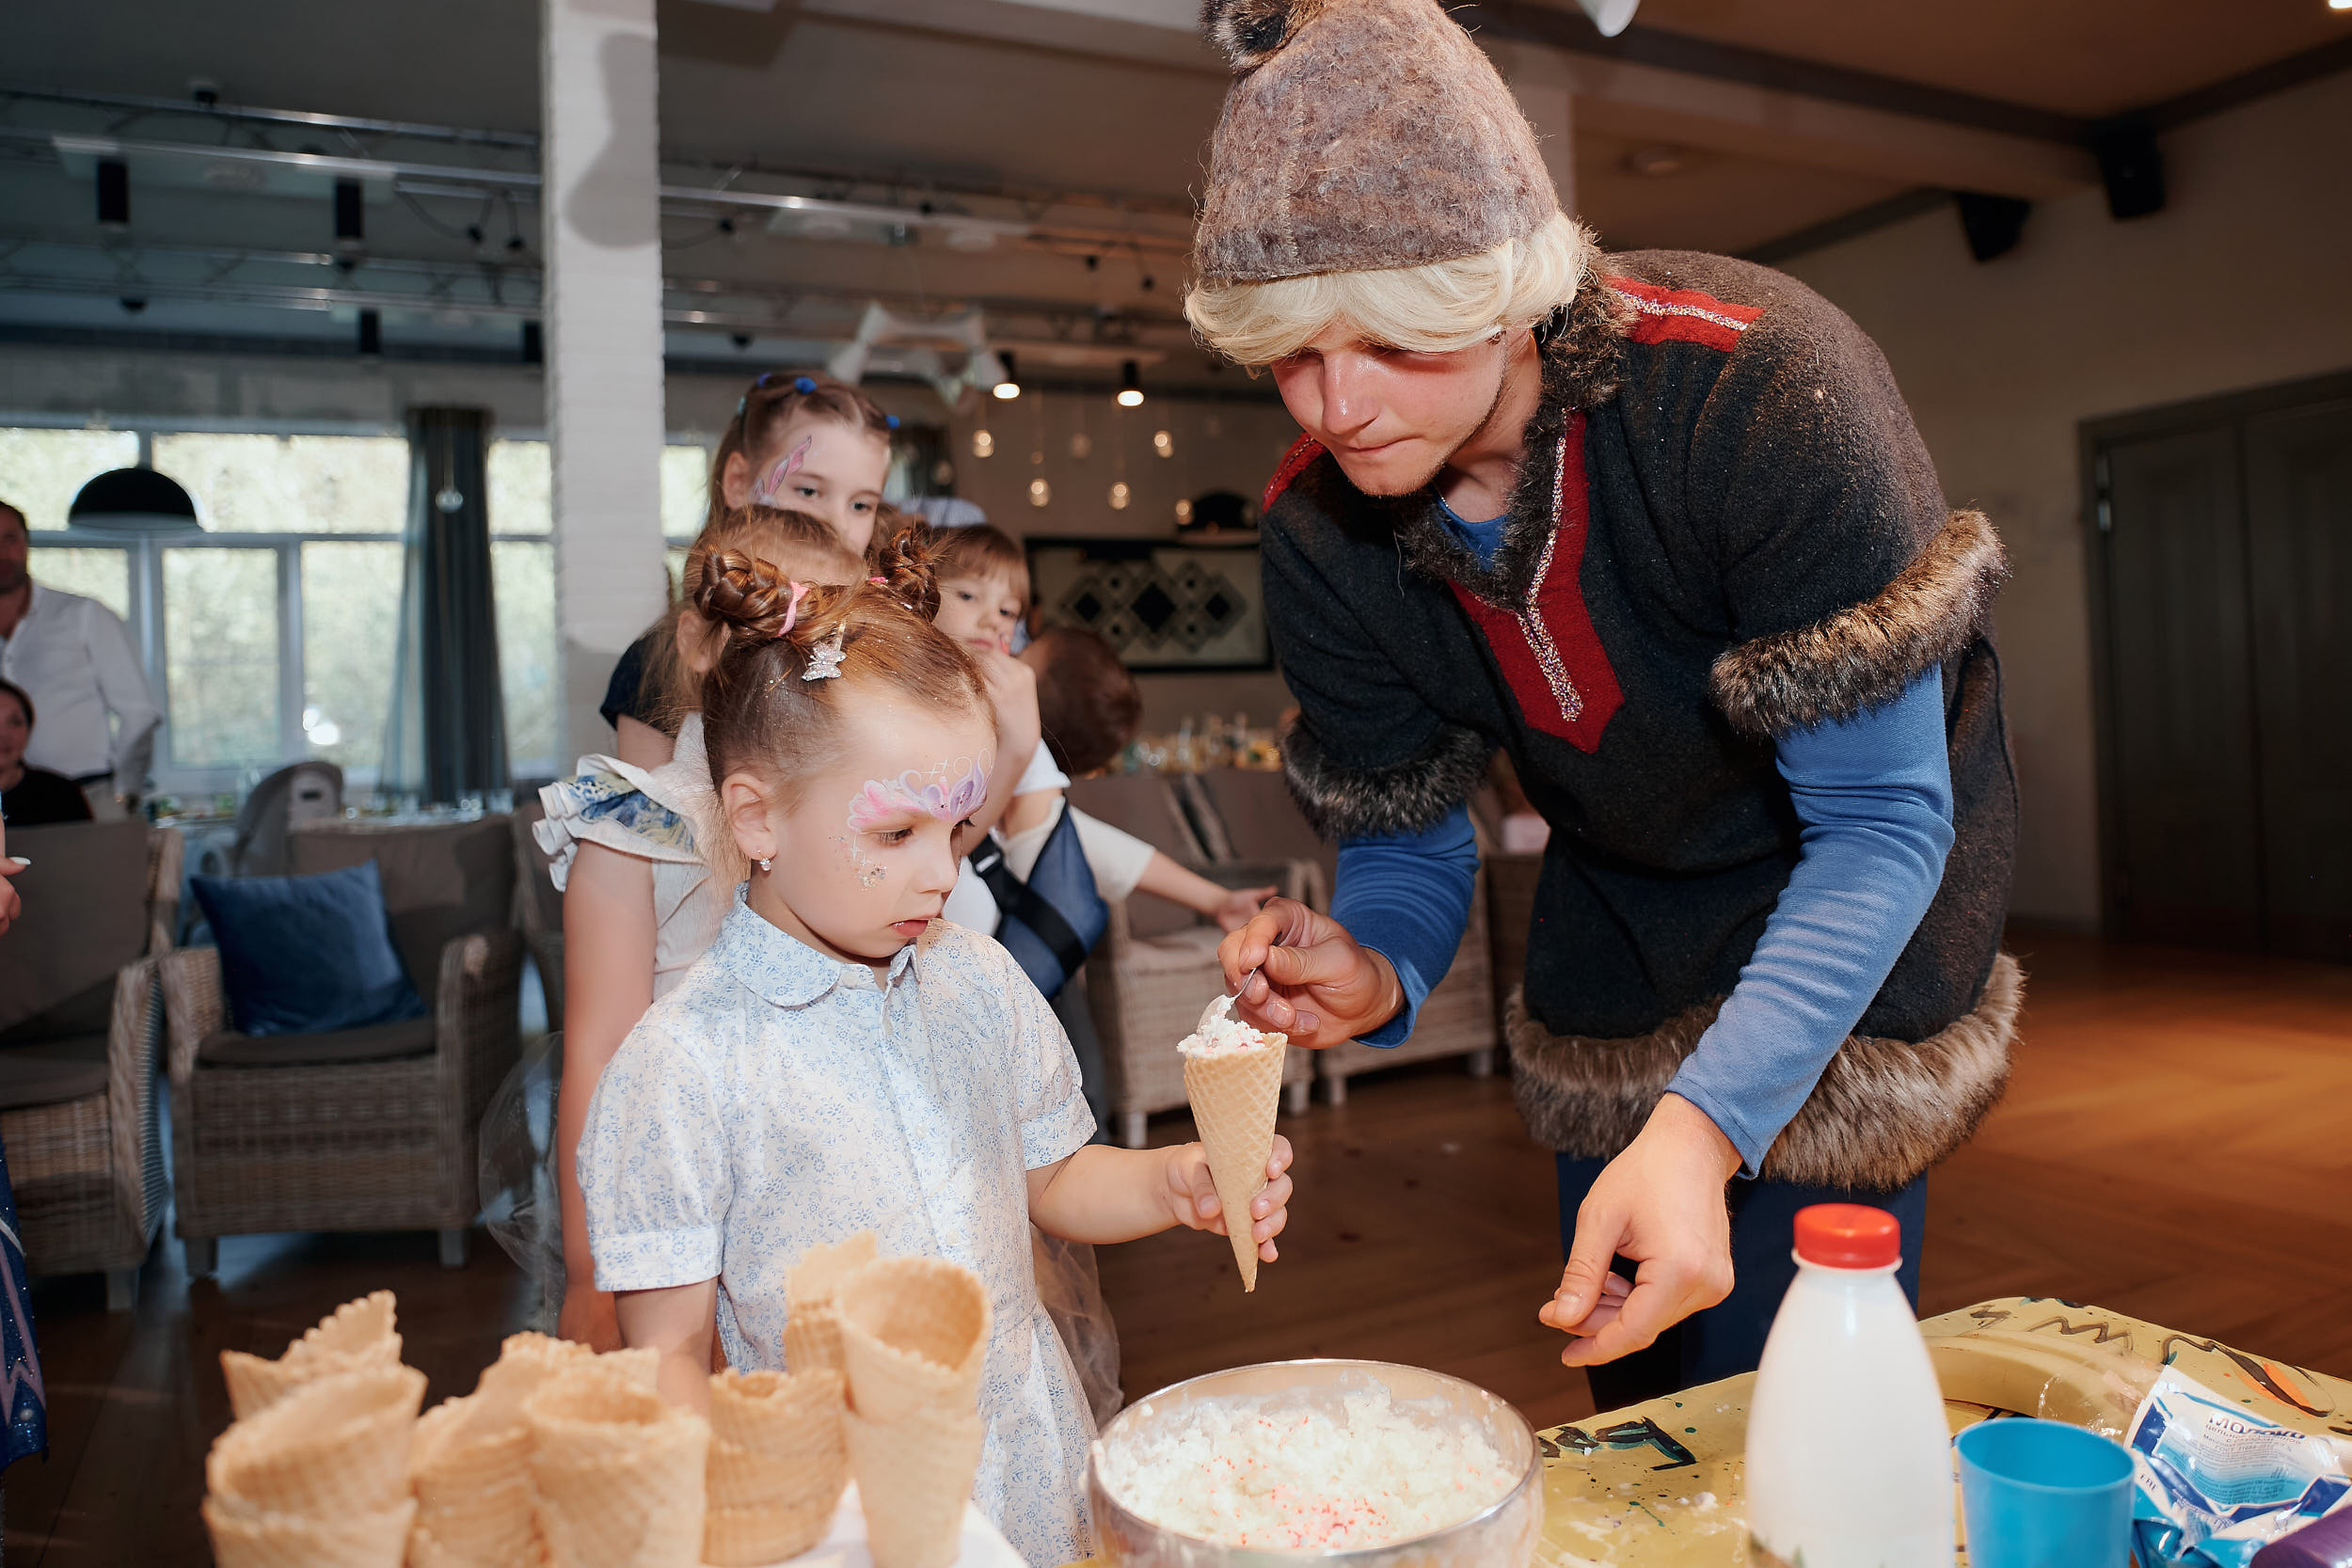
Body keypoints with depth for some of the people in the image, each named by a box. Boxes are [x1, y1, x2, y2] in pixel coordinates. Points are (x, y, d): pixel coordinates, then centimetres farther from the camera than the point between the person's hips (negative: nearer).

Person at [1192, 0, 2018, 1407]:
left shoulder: (1758, 385, -33)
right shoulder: (1321, 531, -18)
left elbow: (1881, 820, -31)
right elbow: (1404, 833, -8)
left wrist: (1704, 1122, -43)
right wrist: (1376, 971, -32)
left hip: (1845, 907, -4)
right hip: (1621, 909, 5)